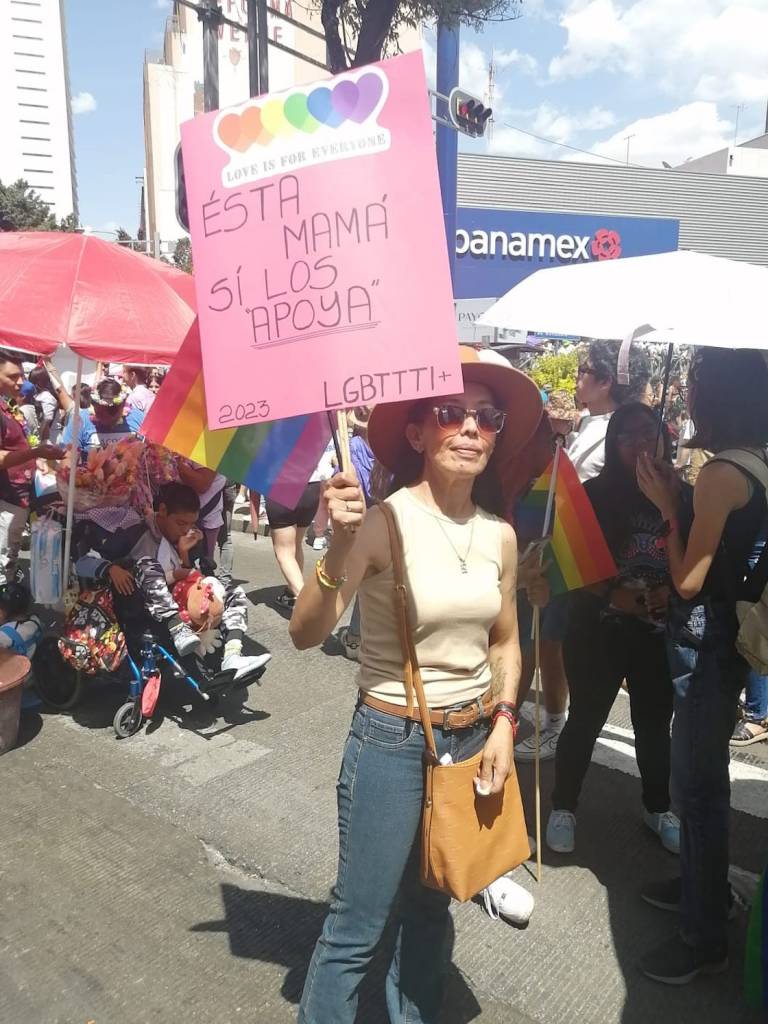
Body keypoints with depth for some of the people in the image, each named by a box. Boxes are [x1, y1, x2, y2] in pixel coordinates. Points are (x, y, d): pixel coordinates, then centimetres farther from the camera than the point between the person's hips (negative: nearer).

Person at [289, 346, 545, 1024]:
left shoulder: (500, 533, -1)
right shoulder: (383, 523, -18)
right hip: (391, 741, -5)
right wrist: (340, 545, -38)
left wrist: (504, 723, 1)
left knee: (431, 905, 23)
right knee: (358, 924, 5)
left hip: (473, 738, 6)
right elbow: (306, 634, -24)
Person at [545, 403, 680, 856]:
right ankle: (564, 808, 28)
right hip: (599, 631, -2)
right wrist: (613, 594, -20)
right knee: (585, 720, 9)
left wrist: (670, 592, -13)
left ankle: (658, 808, 38)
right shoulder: (593, 494, -6)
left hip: (660, 632, 3)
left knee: (655, 723, 16)